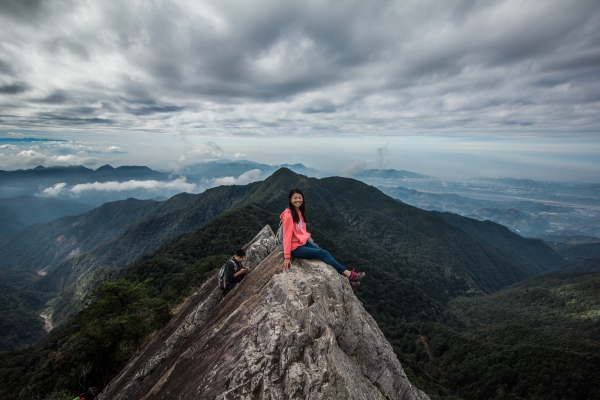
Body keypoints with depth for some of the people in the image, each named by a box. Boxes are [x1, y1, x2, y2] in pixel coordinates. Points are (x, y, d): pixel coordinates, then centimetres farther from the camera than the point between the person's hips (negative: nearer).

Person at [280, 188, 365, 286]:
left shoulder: (300, 211, 6)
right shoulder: (288, 215, -20)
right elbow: (287, 236, -20)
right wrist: (287, 257, -19)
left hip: (304, 242, 8)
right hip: (296, 248, -8)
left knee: (325, 253, -5)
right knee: (323, 254, -12)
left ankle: (345, 277, -3)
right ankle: (348, 274, -4)